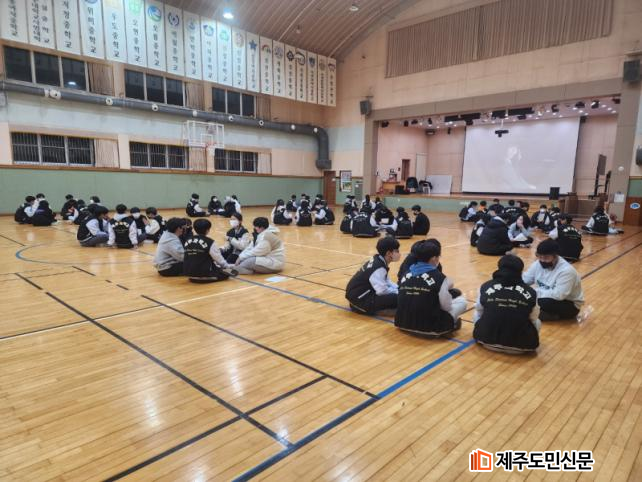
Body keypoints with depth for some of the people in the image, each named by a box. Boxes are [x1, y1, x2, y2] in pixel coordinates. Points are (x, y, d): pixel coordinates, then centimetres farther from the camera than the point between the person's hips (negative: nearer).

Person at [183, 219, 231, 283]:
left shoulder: (187, 242, 5)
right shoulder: (209, 242, -11)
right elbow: (219, 258, -1)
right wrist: (228, 266, 18)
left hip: (189, 274, 7)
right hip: (204, 275, -7)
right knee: (226, 273, 10)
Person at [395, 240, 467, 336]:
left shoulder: (407, 274, 4)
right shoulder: (438, 277, -10)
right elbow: (446, 307, -4)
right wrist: (447, 288, 15)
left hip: (403, 323, 5)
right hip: (428, 327, -5)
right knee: (462, 301, 10)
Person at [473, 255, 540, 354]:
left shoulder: (485, 287, -1)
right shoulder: (530, 292, -3)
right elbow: (533, 318, 12)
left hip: (488, 341, 0)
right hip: (521, 345, 0)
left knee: (476, 315, 27)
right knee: (537, 322, 28)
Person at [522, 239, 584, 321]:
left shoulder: (566, 270, -27)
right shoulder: (538, 264, -7)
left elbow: (559, 295, -35)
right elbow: (524, 279, -1)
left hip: (570, 305, -6)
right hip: (547, 298, 6)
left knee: (544, 302, -35)